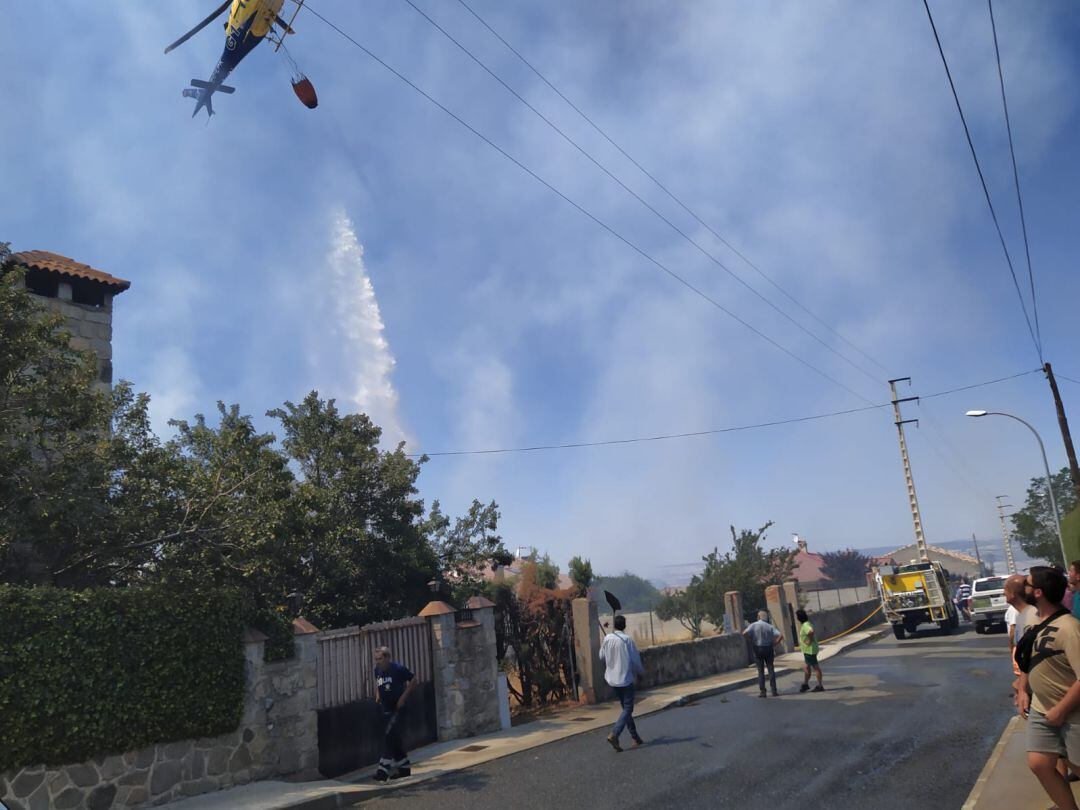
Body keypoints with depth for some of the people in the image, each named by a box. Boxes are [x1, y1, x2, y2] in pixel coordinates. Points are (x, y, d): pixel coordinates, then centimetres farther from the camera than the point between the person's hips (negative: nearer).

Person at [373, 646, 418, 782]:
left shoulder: (398, 669, -17)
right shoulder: (377, 670, 0)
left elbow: (413, 681, -8)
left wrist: (403, 697, -14)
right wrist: (377, 695, 9)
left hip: (397, 708, -7)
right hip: (386, 708, 7)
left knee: (388, 736, -16)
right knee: (394, 739, 12)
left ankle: (384, 770, -14)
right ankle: (404, 767, 26)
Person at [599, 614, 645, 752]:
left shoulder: (607, 638, -1)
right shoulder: (627, 640, -14)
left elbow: (602, 657, 8)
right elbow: (635, 660, -9)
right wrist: (641, 671, 9)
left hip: (612, 679, 6)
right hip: (625, 679, -6)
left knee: (625, 707, 16)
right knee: (628, 709, 0)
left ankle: (635, 738, 20)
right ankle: (614, 734, -17)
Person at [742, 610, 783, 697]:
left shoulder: (754, 625, -4)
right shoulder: (769, 626, 1)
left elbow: (744, 633, -20)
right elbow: (780, 636, -9)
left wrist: (751, 640, -6)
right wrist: (774, 644, -1)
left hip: (757, 650, -1)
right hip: (768, 649, 1)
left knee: (760, 671, 6)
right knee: (771, 670, 9)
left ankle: (762, 692, 4)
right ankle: (774, 691, 6)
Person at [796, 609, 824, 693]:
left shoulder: (805, 625, -20)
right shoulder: (804, 624, 12)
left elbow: (811, 631, -40)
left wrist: (809, 641, -26)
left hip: (810, 650, -10)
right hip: (807, 650, 10)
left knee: (815, 667, -2)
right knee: (806, 667, 15)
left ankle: (820, 686, 5)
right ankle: (805, 684, 22)